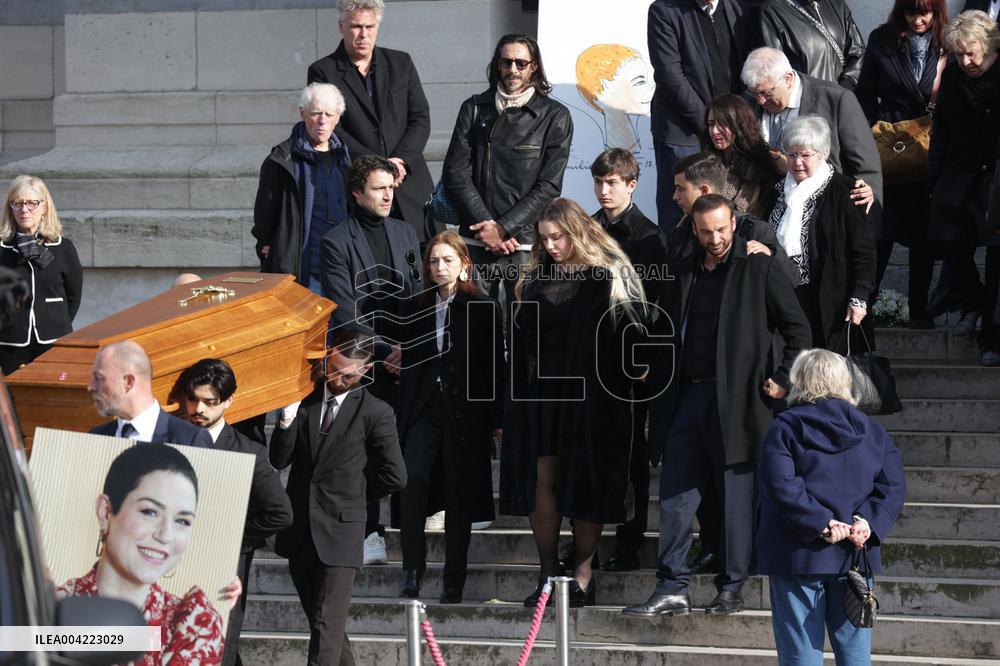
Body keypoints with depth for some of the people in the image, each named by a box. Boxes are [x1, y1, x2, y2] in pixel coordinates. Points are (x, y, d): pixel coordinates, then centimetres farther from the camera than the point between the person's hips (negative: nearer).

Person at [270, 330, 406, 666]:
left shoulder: (375, 413, -5)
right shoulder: (304, 398, 7)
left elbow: (394, 476, -3)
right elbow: (279, 460, 3)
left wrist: (353, 494, 4)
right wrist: (288, 417, -12)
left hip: (339, 533, -5)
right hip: (298, 531, 5)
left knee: (327, 625, -10)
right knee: (320, 619, 14)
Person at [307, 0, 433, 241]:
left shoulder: (401, 63, 14)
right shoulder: (323, 72, 4)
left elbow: (421, 119, 9)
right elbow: (332, 129, -4)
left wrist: (400, 160, -8)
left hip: (410, 188, 3)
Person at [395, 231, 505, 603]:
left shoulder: (483, 310, 2)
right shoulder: (415, 308, 12)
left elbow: (495, 368, 1)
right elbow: (407, 363, 13)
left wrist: (496, 420, -4)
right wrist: (401, 414, 5)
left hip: (465, 413, -2)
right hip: (423, 409, 2)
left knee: (459, 498, 1)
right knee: (413, 479, -19)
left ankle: (453, 583, 8)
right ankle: (413, 571, -14)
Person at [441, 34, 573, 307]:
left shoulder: (555, 117, 5)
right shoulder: (474, 109, 12)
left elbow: (549, 186, 0)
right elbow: (455, 173, 6)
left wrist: (503, 227, -9)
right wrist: (485, 225, -5)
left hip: (527, 243, -2)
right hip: (476, 243, 2)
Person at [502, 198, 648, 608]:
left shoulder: (609, 278, 0)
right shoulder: (534, 279, 13)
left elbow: (631, 333, -3)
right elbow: (518, 342, 14)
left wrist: (632, 375, -13)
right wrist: (515, 398, 9)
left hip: (590, 399, -4)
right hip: (540, 395, 4)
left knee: (584, 484, -1)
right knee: (541, 482, -2)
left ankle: (583, 574, 4)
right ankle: (548, 573, 4)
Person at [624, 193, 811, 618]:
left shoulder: (758, 269, 0)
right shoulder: (685, 274, 15)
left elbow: (798, 329, 0)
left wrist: (784, 380, -6)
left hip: (734, 399, -5)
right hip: (687, 397, 5)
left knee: (735, 499, 1)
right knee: (675, 495, 0)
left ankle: (731, 590, 8)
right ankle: (671, 589, 2)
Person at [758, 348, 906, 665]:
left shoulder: (785, 427, -4)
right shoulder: (872, 431, 9)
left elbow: (780, 485, -17)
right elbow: (893, 487, 1)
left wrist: (820, 523, -17)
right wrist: (870, 523, -9)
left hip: (800, 554, -3)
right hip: (855, 556, 3)